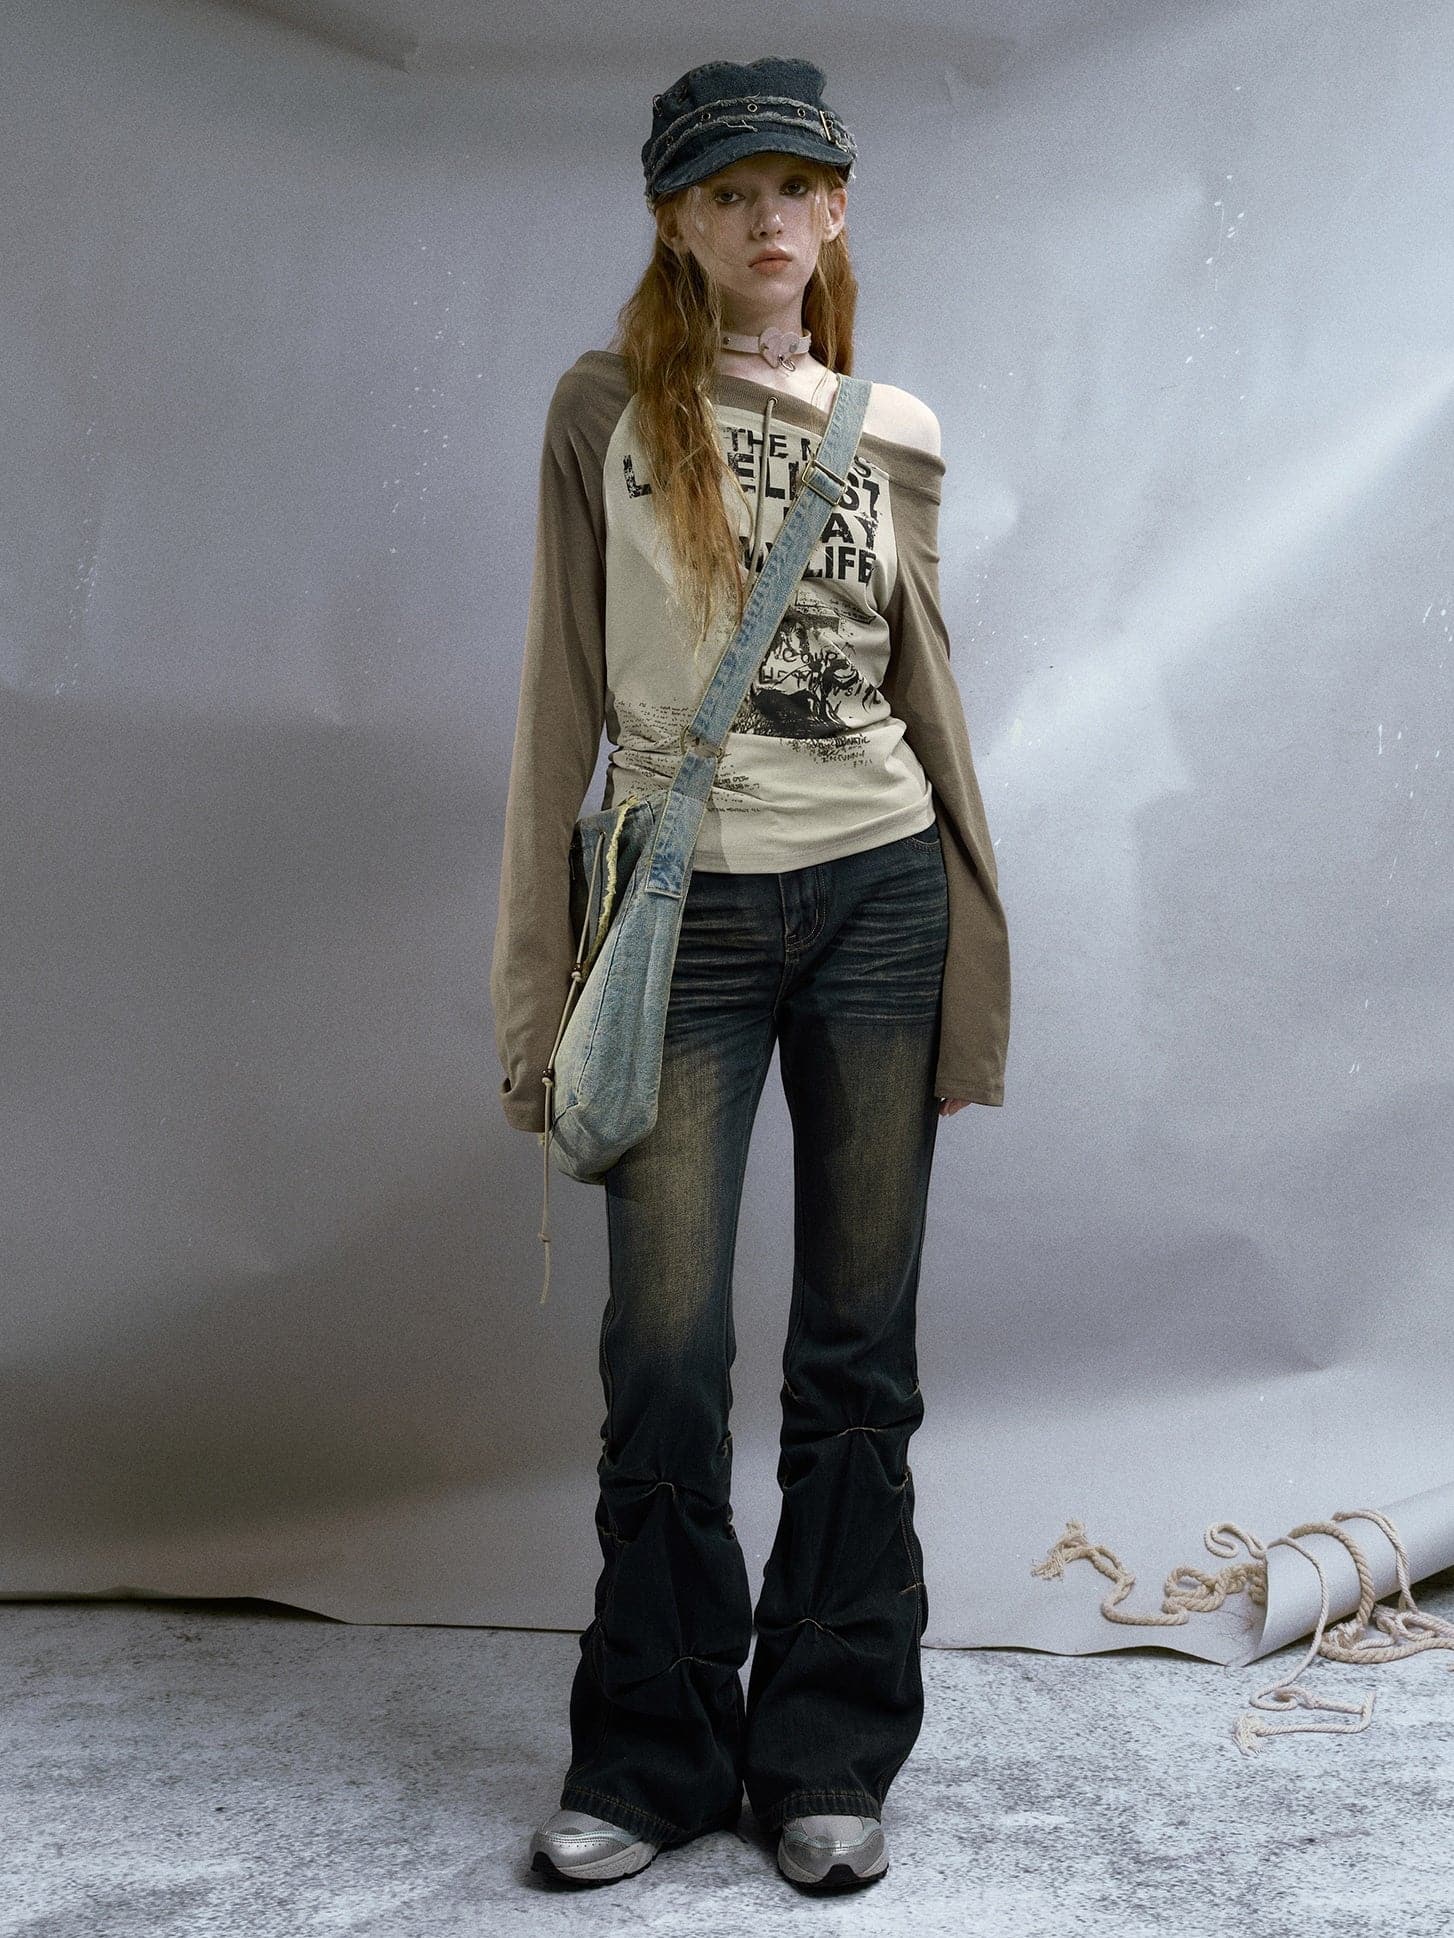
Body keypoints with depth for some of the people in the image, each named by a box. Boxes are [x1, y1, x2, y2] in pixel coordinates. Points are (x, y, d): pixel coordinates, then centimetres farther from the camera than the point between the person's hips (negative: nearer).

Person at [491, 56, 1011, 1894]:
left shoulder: (895, 434, 9)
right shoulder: (605, 412, 4)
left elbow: (927, 692, 13)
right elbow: (560, 691, 2)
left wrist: (978, 946, 9)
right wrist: (538, 979, -2)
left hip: (874, 899, 2)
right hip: (683, 910, -1)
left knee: (856, 1349, 5)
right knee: (667, 1349, -2)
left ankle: (828, 1753, 18)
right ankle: (651, 1758, 16)